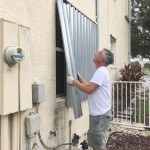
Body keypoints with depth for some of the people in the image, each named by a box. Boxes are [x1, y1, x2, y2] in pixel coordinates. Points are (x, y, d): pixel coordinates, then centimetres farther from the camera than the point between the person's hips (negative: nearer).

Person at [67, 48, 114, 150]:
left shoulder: (101, 72, -20)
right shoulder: (101, 71, 14)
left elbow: (88, 89, -27)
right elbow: (90, 86, 17)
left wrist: (73, 81, -16)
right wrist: (79, 77, 13)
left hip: (100, 114, -10)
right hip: (98, 113, 10)